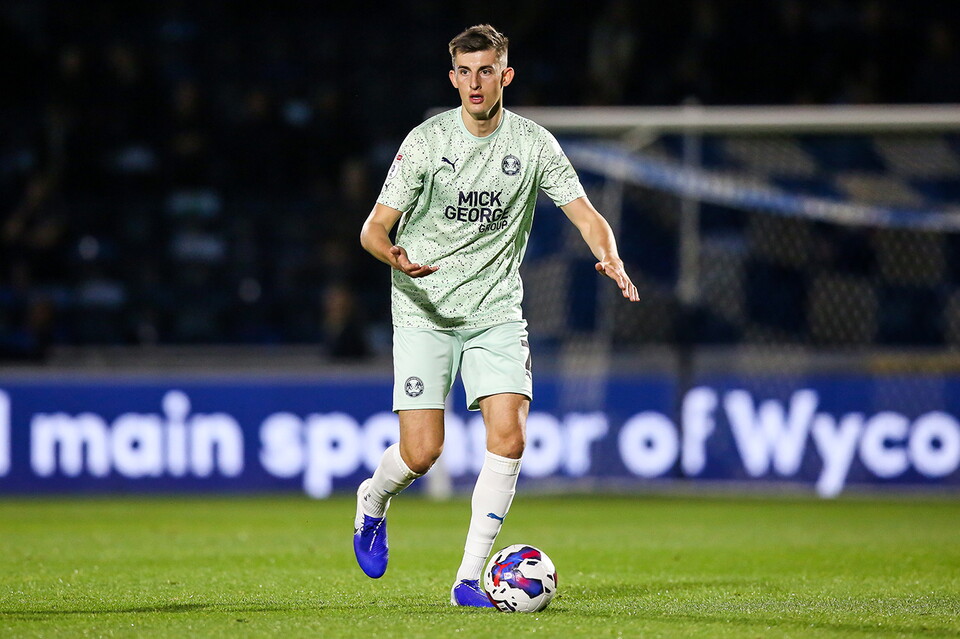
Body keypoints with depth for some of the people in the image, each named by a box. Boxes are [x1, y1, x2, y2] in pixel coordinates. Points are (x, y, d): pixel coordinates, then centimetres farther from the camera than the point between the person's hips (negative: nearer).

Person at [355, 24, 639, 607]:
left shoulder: (533, 143, -2)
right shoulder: (427, 141, -6)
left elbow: (586, 215, -1)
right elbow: (374, 228, -5)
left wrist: (611, 259, -23)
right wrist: (395, 256, -28)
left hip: (496, 311, 2)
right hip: (424, 311, -2)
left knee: (509, 436, -15)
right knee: (422, 452, -8)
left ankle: (470, 579, -7)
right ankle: (373, 502, 28)